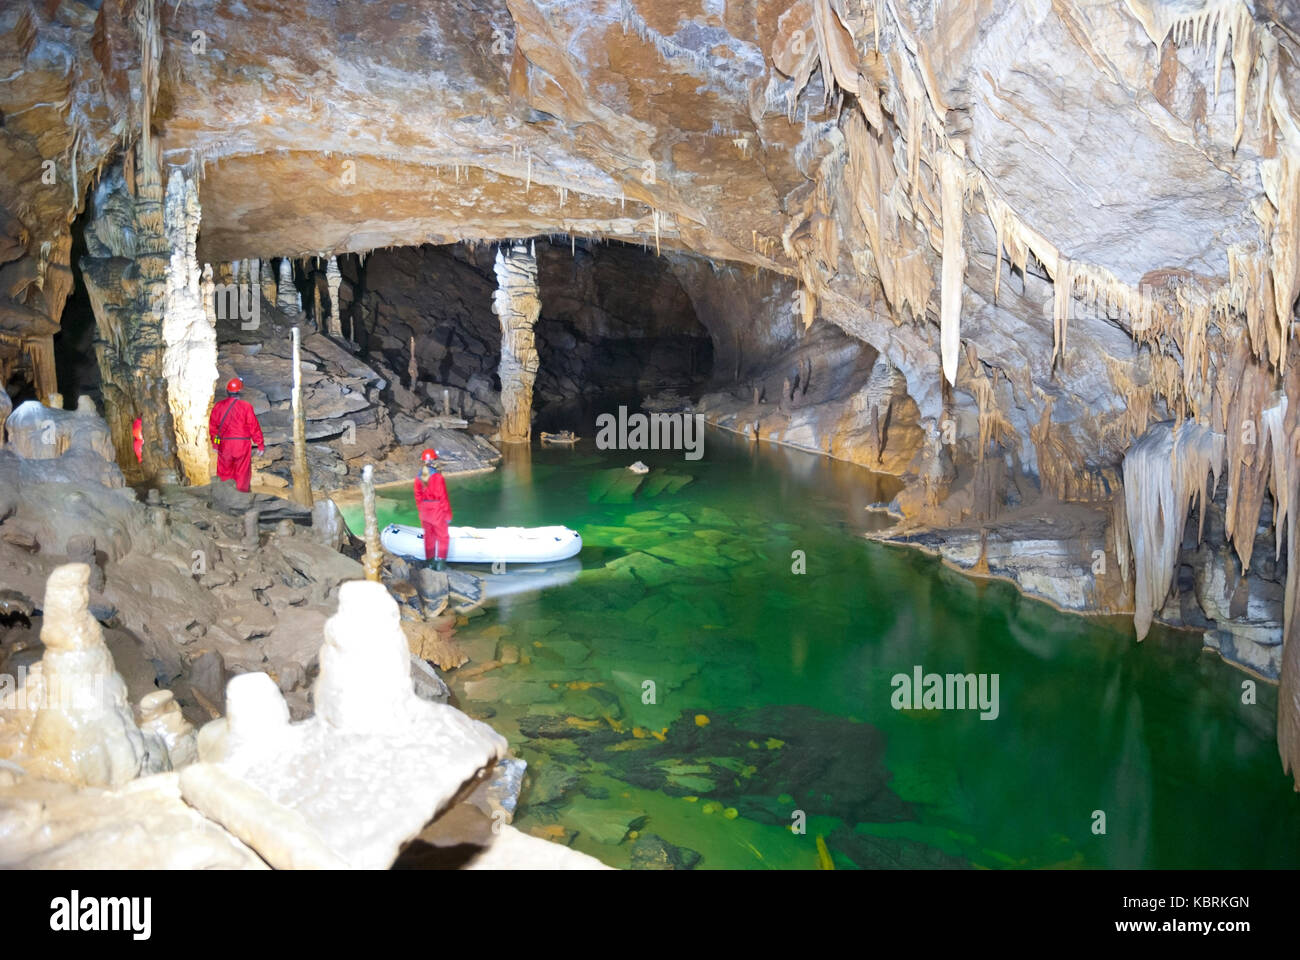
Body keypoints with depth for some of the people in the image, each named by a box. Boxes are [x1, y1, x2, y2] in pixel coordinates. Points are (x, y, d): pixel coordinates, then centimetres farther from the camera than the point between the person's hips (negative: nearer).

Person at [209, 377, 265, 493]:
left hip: (224, 444, 3)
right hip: (242, 443, -3)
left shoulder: (218, 406, 1)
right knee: (242, 474, 6)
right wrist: (260, 444, 1)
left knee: (225, 472, 12)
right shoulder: (246, 406, -10)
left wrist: (214, 444, 20)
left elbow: (213, 426, 8)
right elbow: (254, 427, -7)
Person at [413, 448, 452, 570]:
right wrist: (448, 515, -7)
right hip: (438, 513, -5)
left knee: (428, 536, 17)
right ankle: (440, 562, 10)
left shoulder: (418, 478, -2)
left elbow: (418, 497, 5)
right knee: (442, 537, 10)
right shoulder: (438, 477, -19)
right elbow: (443, 498, -16)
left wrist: (421, 511, 17)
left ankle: (429, 560, 24)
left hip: (425, 514, 5)